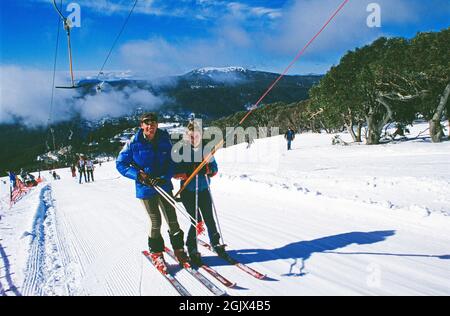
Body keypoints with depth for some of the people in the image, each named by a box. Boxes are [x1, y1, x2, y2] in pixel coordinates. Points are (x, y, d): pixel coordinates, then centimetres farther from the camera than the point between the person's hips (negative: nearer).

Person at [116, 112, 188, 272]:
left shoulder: (165, 141, -4)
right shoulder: (134, 143, -10)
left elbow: (172, 162, 1)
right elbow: (120, 164, -4)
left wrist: (164, 178, -16)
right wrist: (138, 175, -17)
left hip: (164, 186, 3)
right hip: (145, 188, -2)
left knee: (172, 219, 6)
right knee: (156, 221, 1)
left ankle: (179, 249, 25)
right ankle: (156, 253, 22)